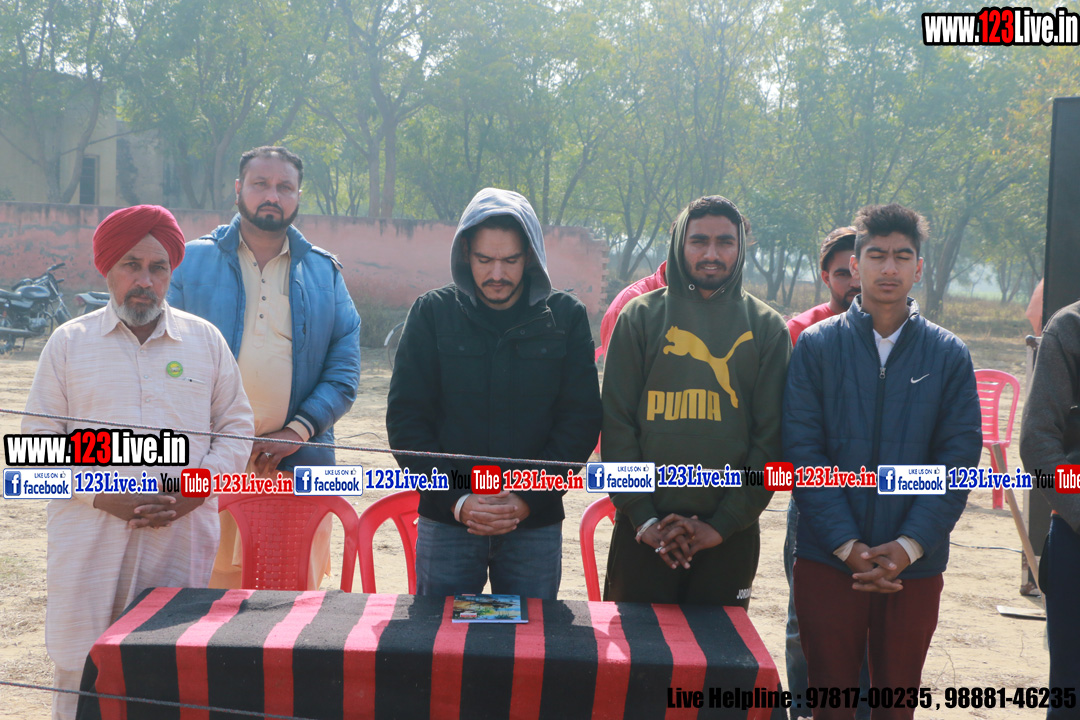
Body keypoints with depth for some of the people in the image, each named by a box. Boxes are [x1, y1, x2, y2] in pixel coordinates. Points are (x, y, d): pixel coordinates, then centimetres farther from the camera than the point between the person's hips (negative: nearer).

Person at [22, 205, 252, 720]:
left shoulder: (205, 340, 9)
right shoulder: (69, 343, 6)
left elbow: (236, 425, 12)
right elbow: (37, 442, 4)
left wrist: (198, 488, -5)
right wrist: (101, 495, -10)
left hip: (183, 539, 1)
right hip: (90, 543, -1)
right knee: (82, 677, 1)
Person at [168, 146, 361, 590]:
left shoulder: (325, 274, 12)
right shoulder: (193, 262, 8)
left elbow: (345, 369, 6)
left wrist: (296, 432, -7)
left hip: (296, 464, 1)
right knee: (212, 591, 1)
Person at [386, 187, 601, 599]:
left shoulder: (565, 317, 1)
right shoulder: (432, 313, 1)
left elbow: (581, 421, 0)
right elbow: (405, 417, -1)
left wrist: (528, 499, -11)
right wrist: (456, 500, -11)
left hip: (536, 524, 0)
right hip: (446, 521, 0)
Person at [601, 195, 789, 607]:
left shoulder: (767, 328, 5)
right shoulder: (640, 317, 4)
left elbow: (770, 438, 1)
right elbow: (616, 423, 0)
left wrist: (724, 523, -8)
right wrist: (643, 516, -9)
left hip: (729, 537, 1)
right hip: (643, 533, 0)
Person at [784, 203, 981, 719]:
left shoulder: (948, 355, 2)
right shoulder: (817, 346, -1)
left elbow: (959, 457, -2)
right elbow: (803, 449, -6)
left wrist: (908, 545, -13)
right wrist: (846, 544, -14)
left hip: (916, 566, 1)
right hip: (827, 561, -1)